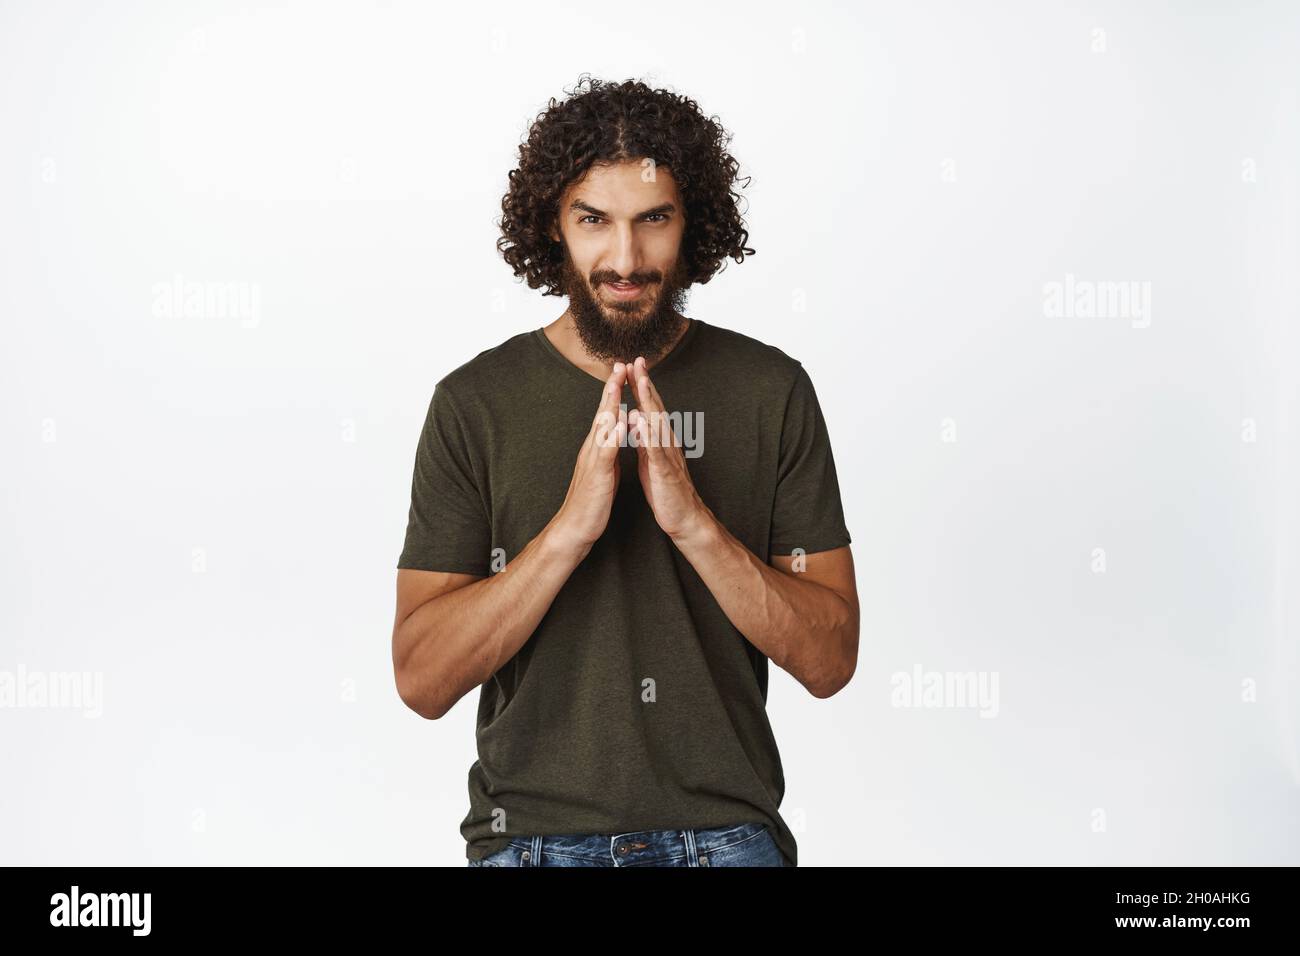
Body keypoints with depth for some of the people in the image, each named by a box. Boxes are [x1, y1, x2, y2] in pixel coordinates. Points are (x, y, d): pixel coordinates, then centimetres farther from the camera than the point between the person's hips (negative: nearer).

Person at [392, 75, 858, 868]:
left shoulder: (771, 390, -4)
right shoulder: (475, 402, -5)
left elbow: (830, 660, -7)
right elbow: (422, 680, -10)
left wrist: (693, 521, -21)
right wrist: (570, 525, -22)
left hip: (725, 834, 0)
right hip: (532, 835, 1)